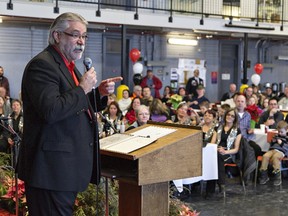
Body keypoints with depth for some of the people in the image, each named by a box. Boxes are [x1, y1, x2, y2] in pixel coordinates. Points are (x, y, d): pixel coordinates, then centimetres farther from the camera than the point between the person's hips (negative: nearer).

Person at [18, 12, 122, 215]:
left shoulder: (69, 66, 16)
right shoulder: (42, 65, -15)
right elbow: (51, 111, -27)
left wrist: (100, 92, 7)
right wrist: (82, 88, -17)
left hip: (68, 166, 10)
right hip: (52, 168, -10)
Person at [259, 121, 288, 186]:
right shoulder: (276, 136, 24)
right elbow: (271, 145, 31)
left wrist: (281, 143, -10)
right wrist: (272, 141, 10)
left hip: (281, 151, -5)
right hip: (272, 150, 5)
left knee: (275, 157, -38)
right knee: (265, 156, -26)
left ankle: (277, 177, -34)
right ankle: (264, 175, -19)